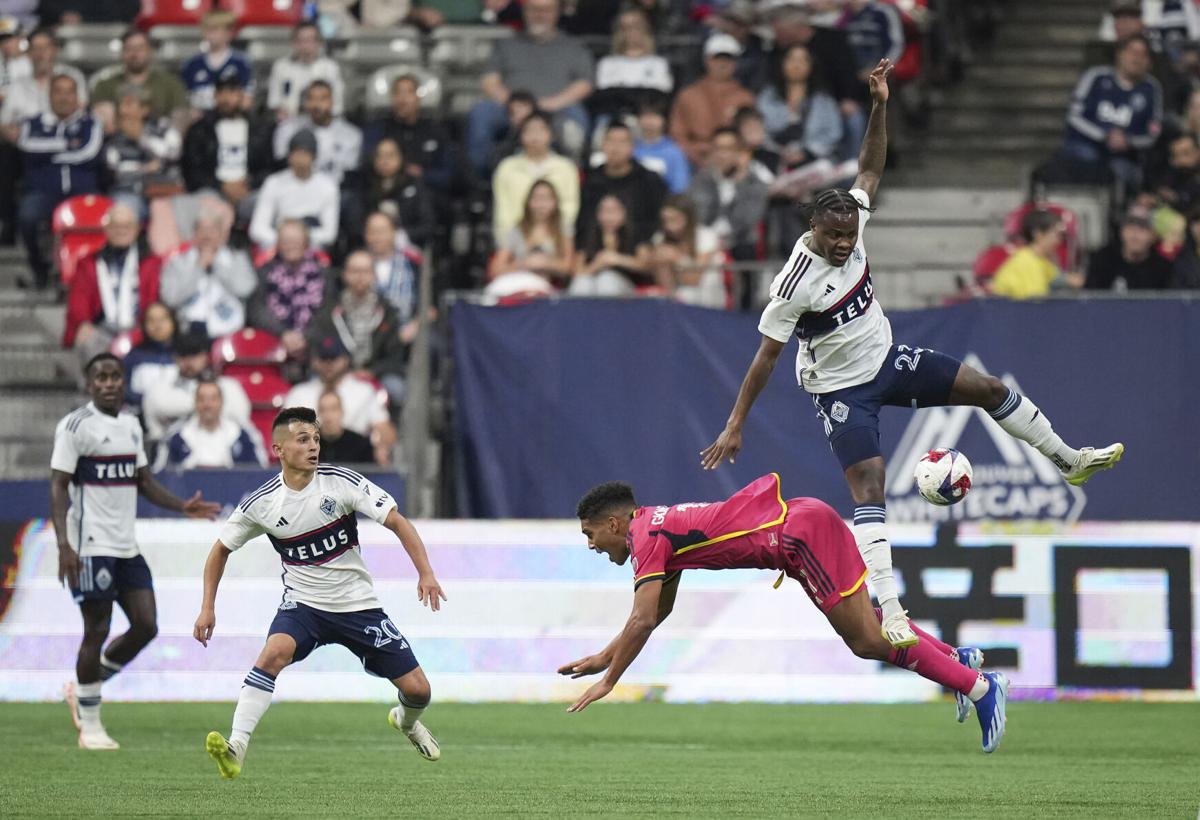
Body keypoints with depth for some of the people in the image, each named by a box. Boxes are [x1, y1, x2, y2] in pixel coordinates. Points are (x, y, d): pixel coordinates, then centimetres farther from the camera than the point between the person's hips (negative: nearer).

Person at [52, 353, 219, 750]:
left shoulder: (131, 426, 14)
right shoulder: (76, 426, -9)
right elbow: (58, 486, -12)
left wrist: (183, 507, 8)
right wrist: (63, 544, -21)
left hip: (127, 546, 7)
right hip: (91, 548, -7)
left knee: (145, 625, 2)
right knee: (97, 631, -3)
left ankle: (84, 689, 22)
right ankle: (90, 725, 8)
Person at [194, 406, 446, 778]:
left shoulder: (341, 482, -12)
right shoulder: (262, 503, -9)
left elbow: (397, 522, -11)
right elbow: (221, 549, 7)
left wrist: (426, 572, -23)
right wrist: (208, 607, 1)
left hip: (357, 604, 1)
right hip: (302, 604, -1)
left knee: (417, 689, 1)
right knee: (274, 652, -34)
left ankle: (406, 721, 39)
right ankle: (236, 749, -38)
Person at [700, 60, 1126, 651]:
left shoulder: (851, 222, -11)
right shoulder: (795, 284, -28)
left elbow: (871, 169, 2)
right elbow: (765, 358, -22)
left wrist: (880, 104, -11)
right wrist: (734, 426, -21)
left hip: (887, 359, 7)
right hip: (841, 390, -7)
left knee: (990, 390, 5)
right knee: (868, 486, -20)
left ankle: (1070, 461, 25)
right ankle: (889, 610, -25)